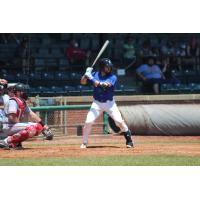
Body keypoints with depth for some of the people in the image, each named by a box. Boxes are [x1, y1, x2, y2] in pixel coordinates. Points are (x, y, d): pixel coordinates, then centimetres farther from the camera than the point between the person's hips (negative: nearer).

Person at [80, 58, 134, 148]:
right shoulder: (95, 74, -1)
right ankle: (84, 143, 6)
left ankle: (129, 141, 4)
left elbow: (104, 85, -27)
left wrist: (91, 78, -30)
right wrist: (86, 74, -18)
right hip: (97, 103, 1)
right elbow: (82, 82, 1)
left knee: (120, 121, -11)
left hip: (109, 103, -1)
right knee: (88, 122, -10)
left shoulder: (112, 77, -11)